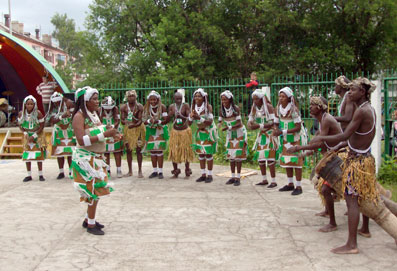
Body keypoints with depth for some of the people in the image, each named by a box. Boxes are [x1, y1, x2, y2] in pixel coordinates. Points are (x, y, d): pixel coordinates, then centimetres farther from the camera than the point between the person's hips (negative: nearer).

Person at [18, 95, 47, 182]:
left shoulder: (38, 113, -19)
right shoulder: (21, 114, -10)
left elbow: (42, 126, -13)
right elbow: (20, 125, 2)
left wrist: (34, 136, -17)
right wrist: (26, 134, -11)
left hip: (38, 135, -2)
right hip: (27, 136, 3)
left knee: (39, 154, -5)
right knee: (27, 155, 1)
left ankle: (40, 175, 3)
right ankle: (29, 175, 10)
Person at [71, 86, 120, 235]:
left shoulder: (94, 114, 10)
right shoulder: (79, 116, -16)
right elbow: (82, 140, -25)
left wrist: (111, 135, 4)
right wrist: (104, 135, -28)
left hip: (97, 158, 8)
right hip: (86, 159, -8)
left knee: (96, 190, 14)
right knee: (94, 191, -6)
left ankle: (88, 219, 27)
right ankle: (91, 225, 4)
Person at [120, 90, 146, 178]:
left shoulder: (139, 106, -8)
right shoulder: (123, 107, -2)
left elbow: (140, 120, -14)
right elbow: (122, 120, -5)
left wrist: (134, 125, -34)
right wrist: (125, 122, -29)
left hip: (138, 128, -2)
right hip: (127, 128, 3)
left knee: (138, 150, -3)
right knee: (128, 150, 5)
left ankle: (140, 171, 3)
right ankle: (130, 171, 14)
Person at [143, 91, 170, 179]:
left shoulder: (162, 107, -12)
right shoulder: (146, 108, -2)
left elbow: (166, 120, -15)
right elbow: (144, 121, -4)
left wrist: (158, 121, -32)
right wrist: (149, 121, -26)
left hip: (160, 130, -3)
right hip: (150, 130, 3)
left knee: (159, 150, -7)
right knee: (152, 151, 4)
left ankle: (160, 171, 0)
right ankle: (155, 171, 13)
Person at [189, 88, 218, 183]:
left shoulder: (208, 107, -18)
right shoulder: (194, 108, -3)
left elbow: (210, 122, -25)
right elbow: (189, 123, -1)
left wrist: (199, 118, -37)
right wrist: (191, 117, -23)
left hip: (209, 132, -5)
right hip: (199, 132, 5)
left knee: (208, 153, -3)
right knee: (200, 153, 7)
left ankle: (209, 175, 6)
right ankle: (203, 174, 16)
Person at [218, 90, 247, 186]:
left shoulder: (236, 108, -22)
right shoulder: (221, 110, -8)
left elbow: (239, 123, -25)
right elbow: (220, 121, -3)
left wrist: (229, 127, -40)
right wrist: (220, 125, -27)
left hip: (239, 133, -5)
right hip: (230, 134, 5)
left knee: (238, 155, -5)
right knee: (230, 155, 5)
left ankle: (238, 177, 1)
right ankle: (233, 176, 14)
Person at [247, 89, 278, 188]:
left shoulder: (268, 107, -15)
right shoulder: (254, 107, 4)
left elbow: (272, 123, -19)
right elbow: (251, 119, 8)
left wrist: (259, 126, -29)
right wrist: (250, 124, -16)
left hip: (270, 134, -7)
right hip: (261, 134, 7)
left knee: (269, 157, -12)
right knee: (260, 157, 8)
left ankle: (273, 181, -6)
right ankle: (264, 180, 20)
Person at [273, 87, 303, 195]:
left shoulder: (293, 109, -22)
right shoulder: (278, 108, -3)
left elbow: (298, 127, -23)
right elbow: (276, 123, 7)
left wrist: (283, 132, -27)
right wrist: (276, 130, -16)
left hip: (295, 138, -7)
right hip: (285, 139, 7)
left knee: (296, 161, -7)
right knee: (286, 161, 11)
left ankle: (298, 186, -1)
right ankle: (290, 184, 23)